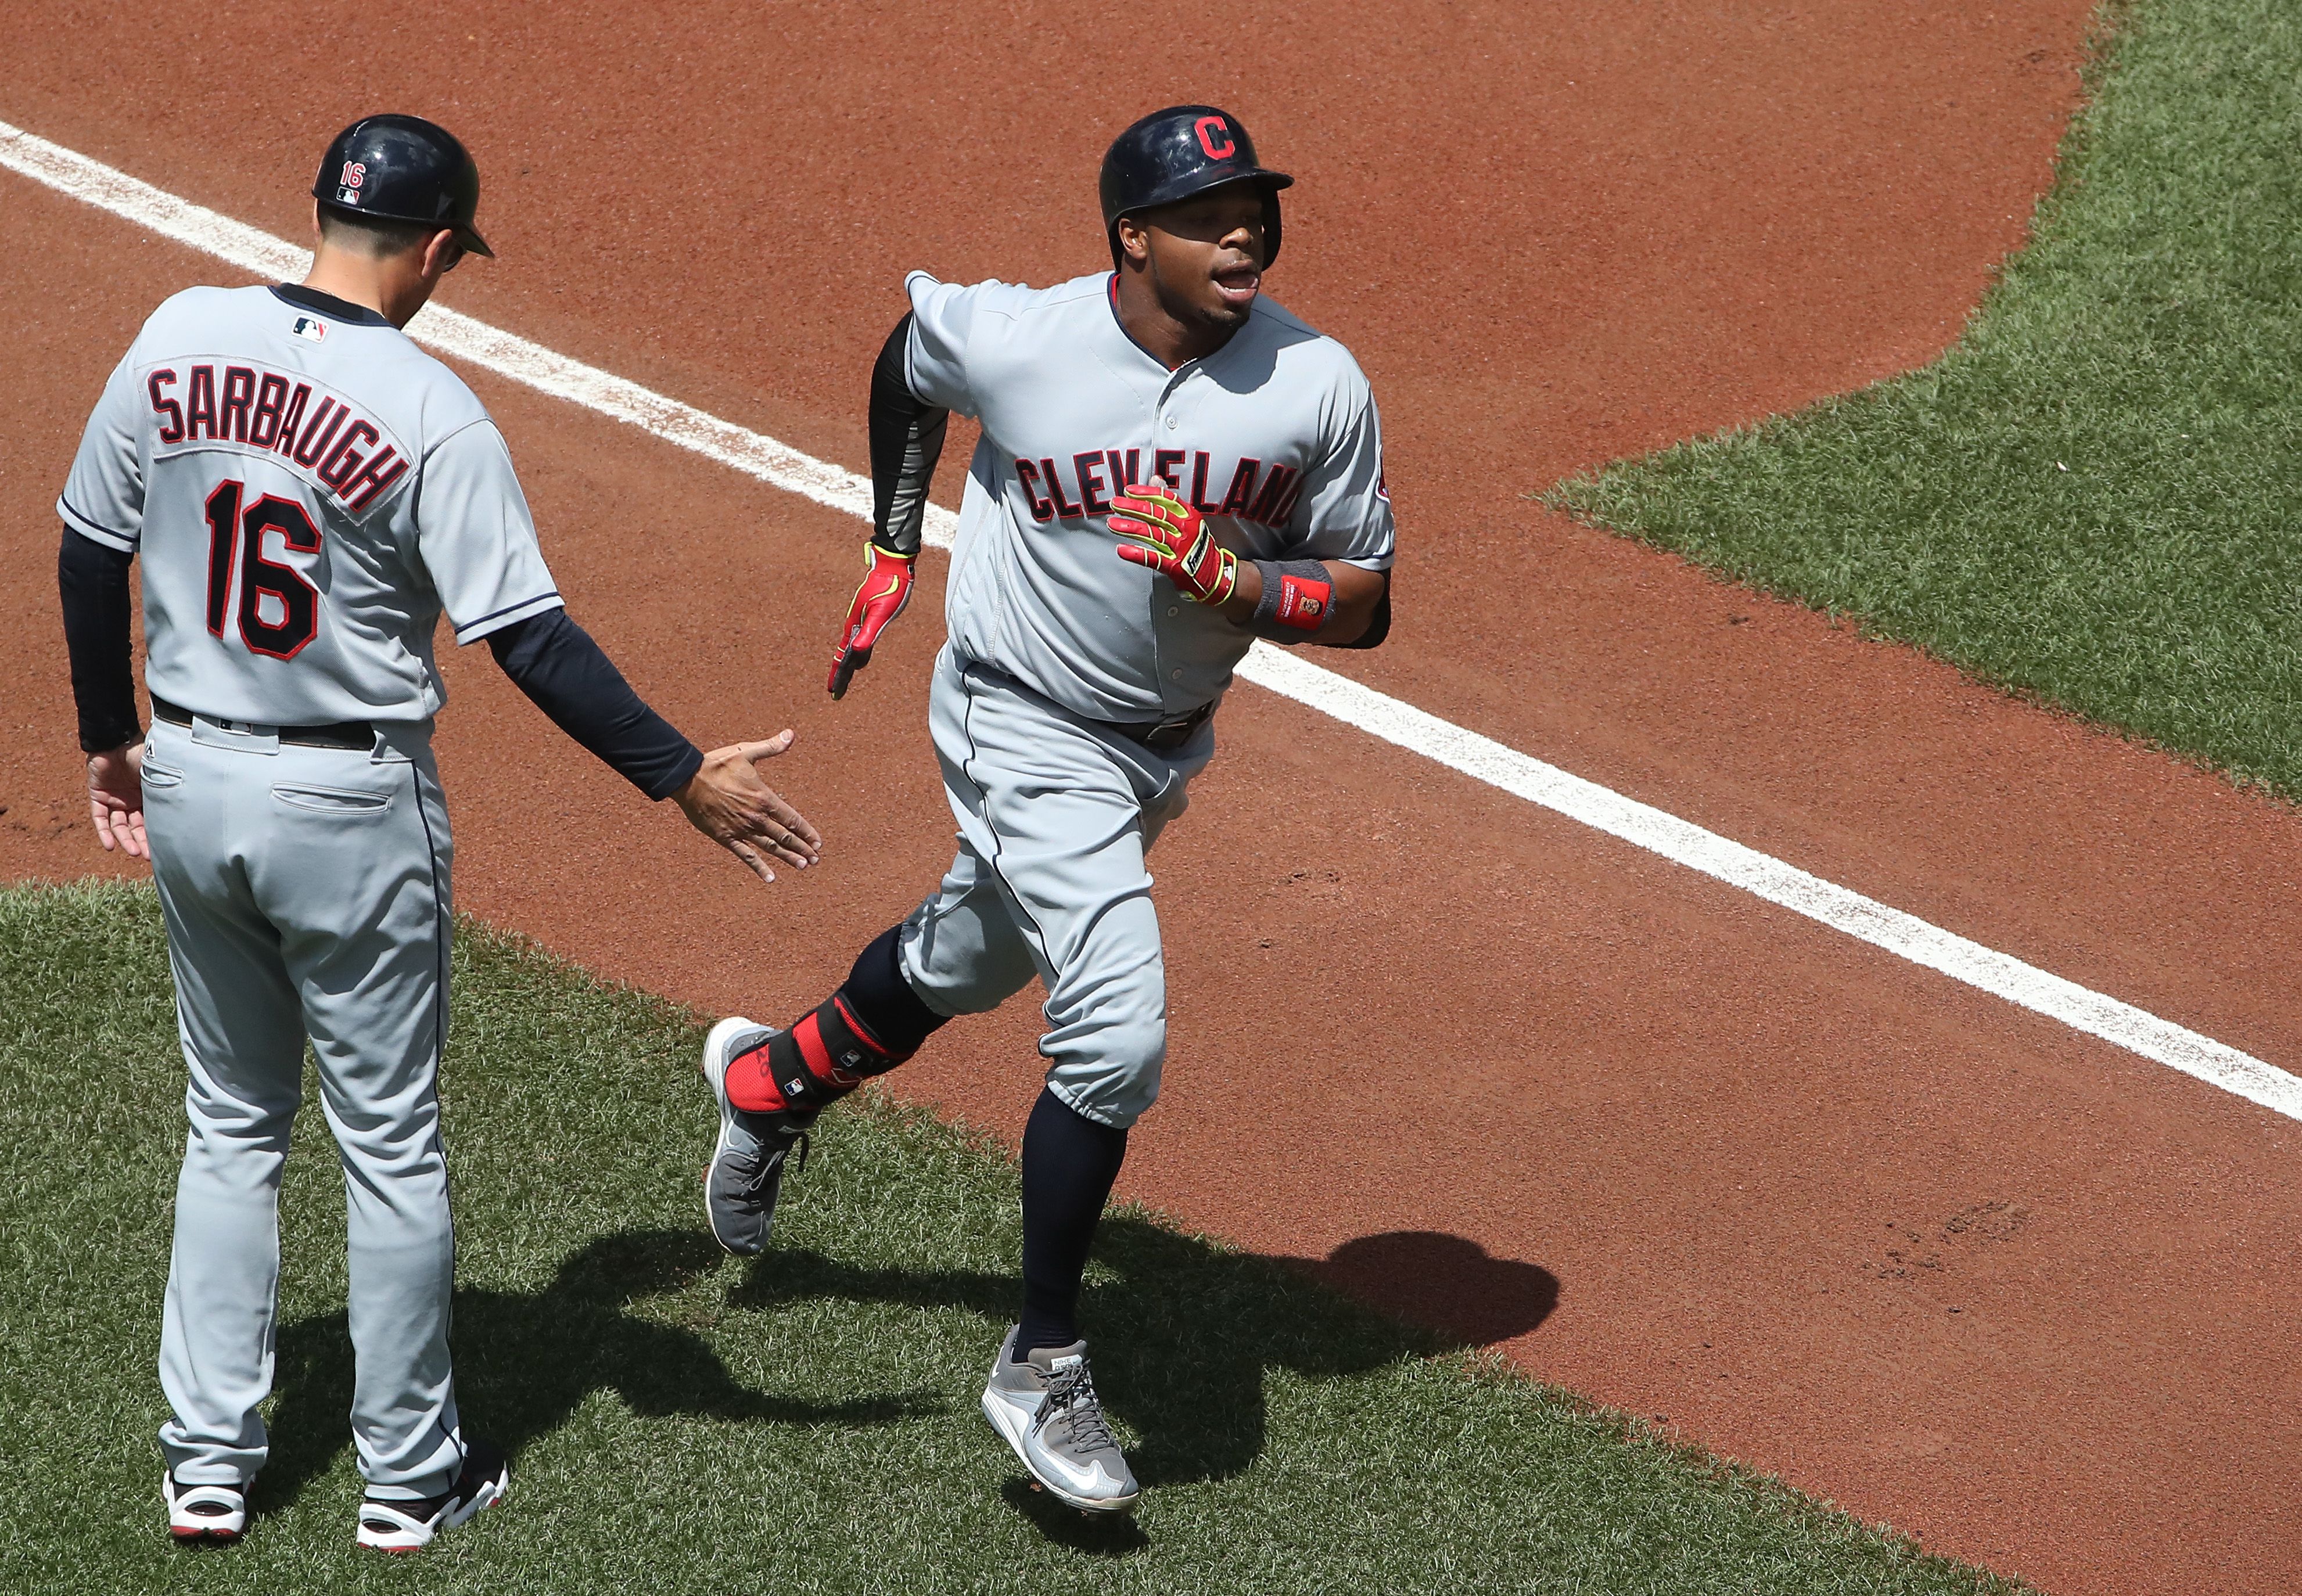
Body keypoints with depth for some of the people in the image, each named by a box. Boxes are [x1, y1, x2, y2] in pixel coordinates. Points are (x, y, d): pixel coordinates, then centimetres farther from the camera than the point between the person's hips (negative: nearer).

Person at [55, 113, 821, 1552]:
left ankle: (208, 1463, 19)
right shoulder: (431, 412, -17)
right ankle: (410, 1477, 20)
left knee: (232, 1126, 19)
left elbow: (90, 551, 5)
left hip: (189, 784, 4)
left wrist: (112, 737, 18)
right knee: (392, 1145, 11)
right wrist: (683, 777, -15)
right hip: (351, 806, -4)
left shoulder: (179, 339, -4)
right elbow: (529, 637, -20)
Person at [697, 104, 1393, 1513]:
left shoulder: (1319, 387, -17)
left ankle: (777, 1080, 57)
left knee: (975, 960, 26)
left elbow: (1367, 606, -11)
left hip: (1167, 743, 5)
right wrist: (893, 554, 5)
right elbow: (906, 356, 3)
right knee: (1117, 1035, -17)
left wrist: (1227, 578, -27)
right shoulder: (1010, 342, -22)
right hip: (1029, 730, -5)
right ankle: (1043, 1367, 0)